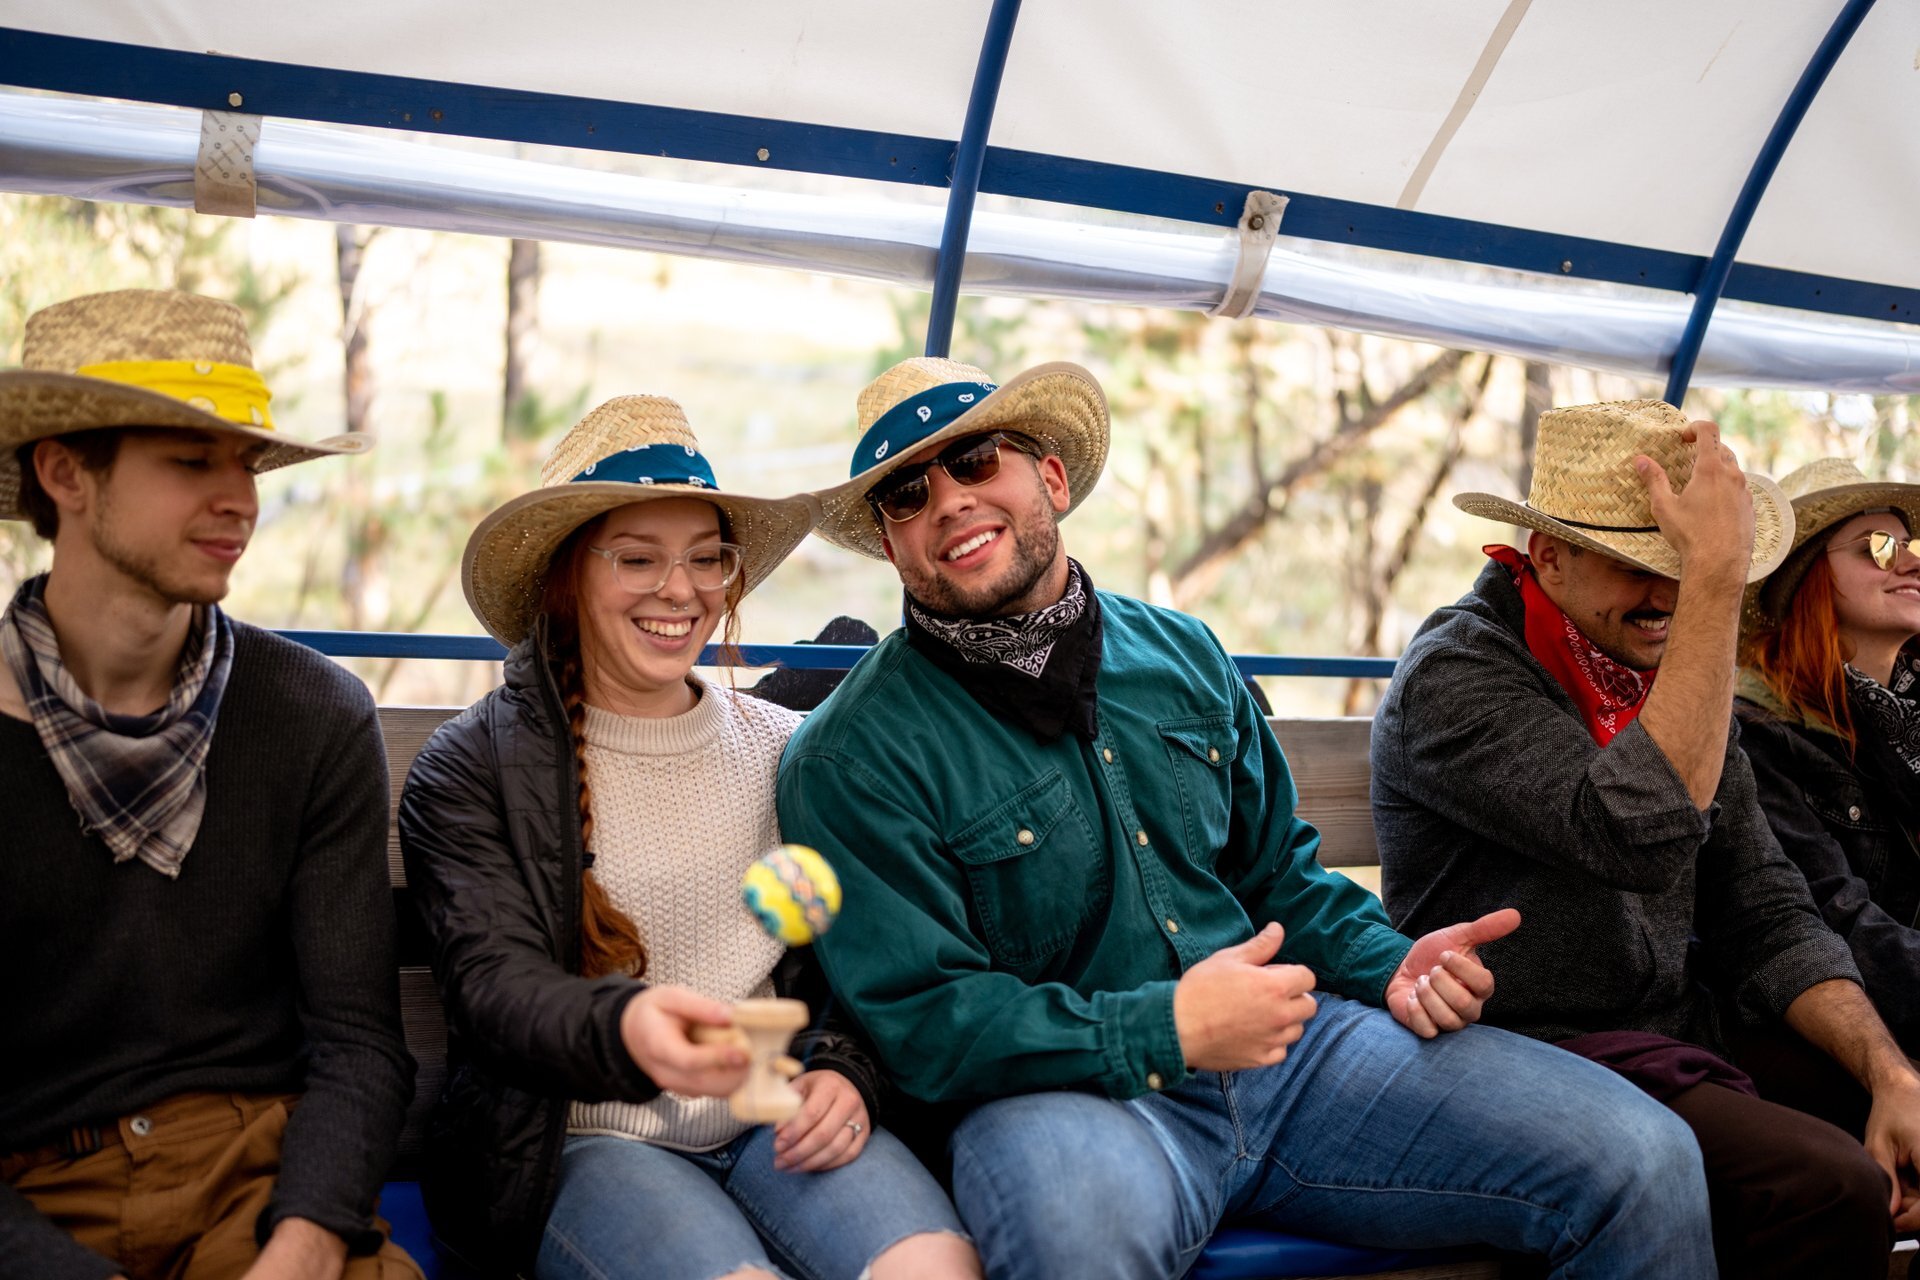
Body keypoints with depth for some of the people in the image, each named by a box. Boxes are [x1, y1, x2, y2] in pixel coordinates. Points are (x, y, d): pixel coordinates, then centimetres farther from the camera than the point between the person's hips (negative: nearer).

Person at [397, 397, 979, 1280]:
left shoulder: (789, 752, 14)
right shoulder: (470, 770, 3)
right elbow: (494, 987, -11)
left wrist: (846, 1071, -6)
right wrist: (625, 1029, -33)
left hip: (778, 1128, 3)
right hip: (588, 1139, -2)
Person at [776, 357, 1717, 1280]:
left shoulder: (1182, 657, 12)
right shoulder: (854, 760, -7)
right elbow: (921, 1020, -12)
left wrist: (1390, 965, 2)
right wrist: (1169, 1031, -20)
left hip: (1282, 1044, 6)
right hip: (1067, 1094, -5)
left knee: (1642, 1161, -6)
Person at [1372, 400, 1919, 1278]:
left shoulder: (1674, 679, 13)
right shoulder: (1454, 675, -10)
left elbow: (1766, 917, 11)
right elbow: (1645, 834, -26)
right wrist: (1716, 581, -22)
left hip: (1682, 1062, 7)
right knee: (1832, 1189, -26)